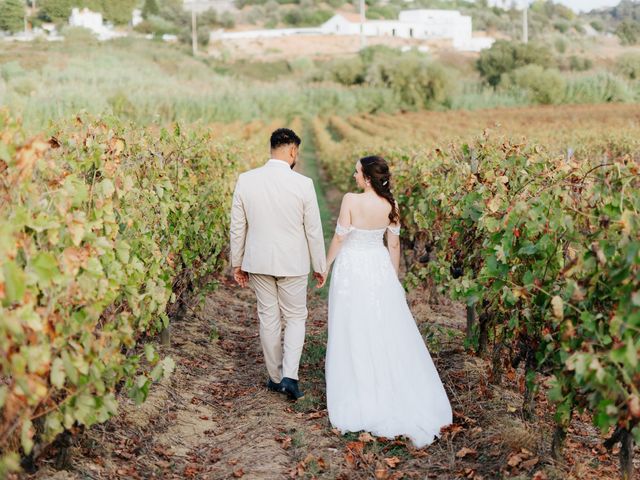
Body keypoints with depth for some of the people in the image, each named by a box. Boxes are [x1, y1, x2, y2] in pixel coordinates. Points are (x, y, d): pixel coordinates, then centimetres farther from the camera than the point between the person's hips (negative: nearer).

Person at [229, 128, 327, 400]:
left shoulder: (246, 180, -5)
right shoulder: (303, 184, -13)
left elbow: (237, 227, 1)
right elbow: (314, 231, -6)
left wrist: (237, 263, 12)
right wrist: (320, 267, 6)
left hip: (259, 262, 3)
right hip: (292, 264, -2)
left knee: (268, 319, 14)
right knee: (295, 317, 13)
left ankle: (276, 377, 25)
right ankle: (289, 376, 0)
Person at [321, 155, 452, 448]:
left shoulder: (351, 201, -18)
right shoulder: (390, 205, -4)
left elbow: (339, 238, -12)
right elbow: (394, 245, 3)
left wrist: (326, 265, 3)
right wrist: (394, 277, 14)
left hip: (352, 267, -4)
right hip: (379, 267, 4)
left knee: (355, 333, 6)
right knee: (388, 332, 13)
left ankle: (359, 395, 15)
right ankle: (395, 391, 21)